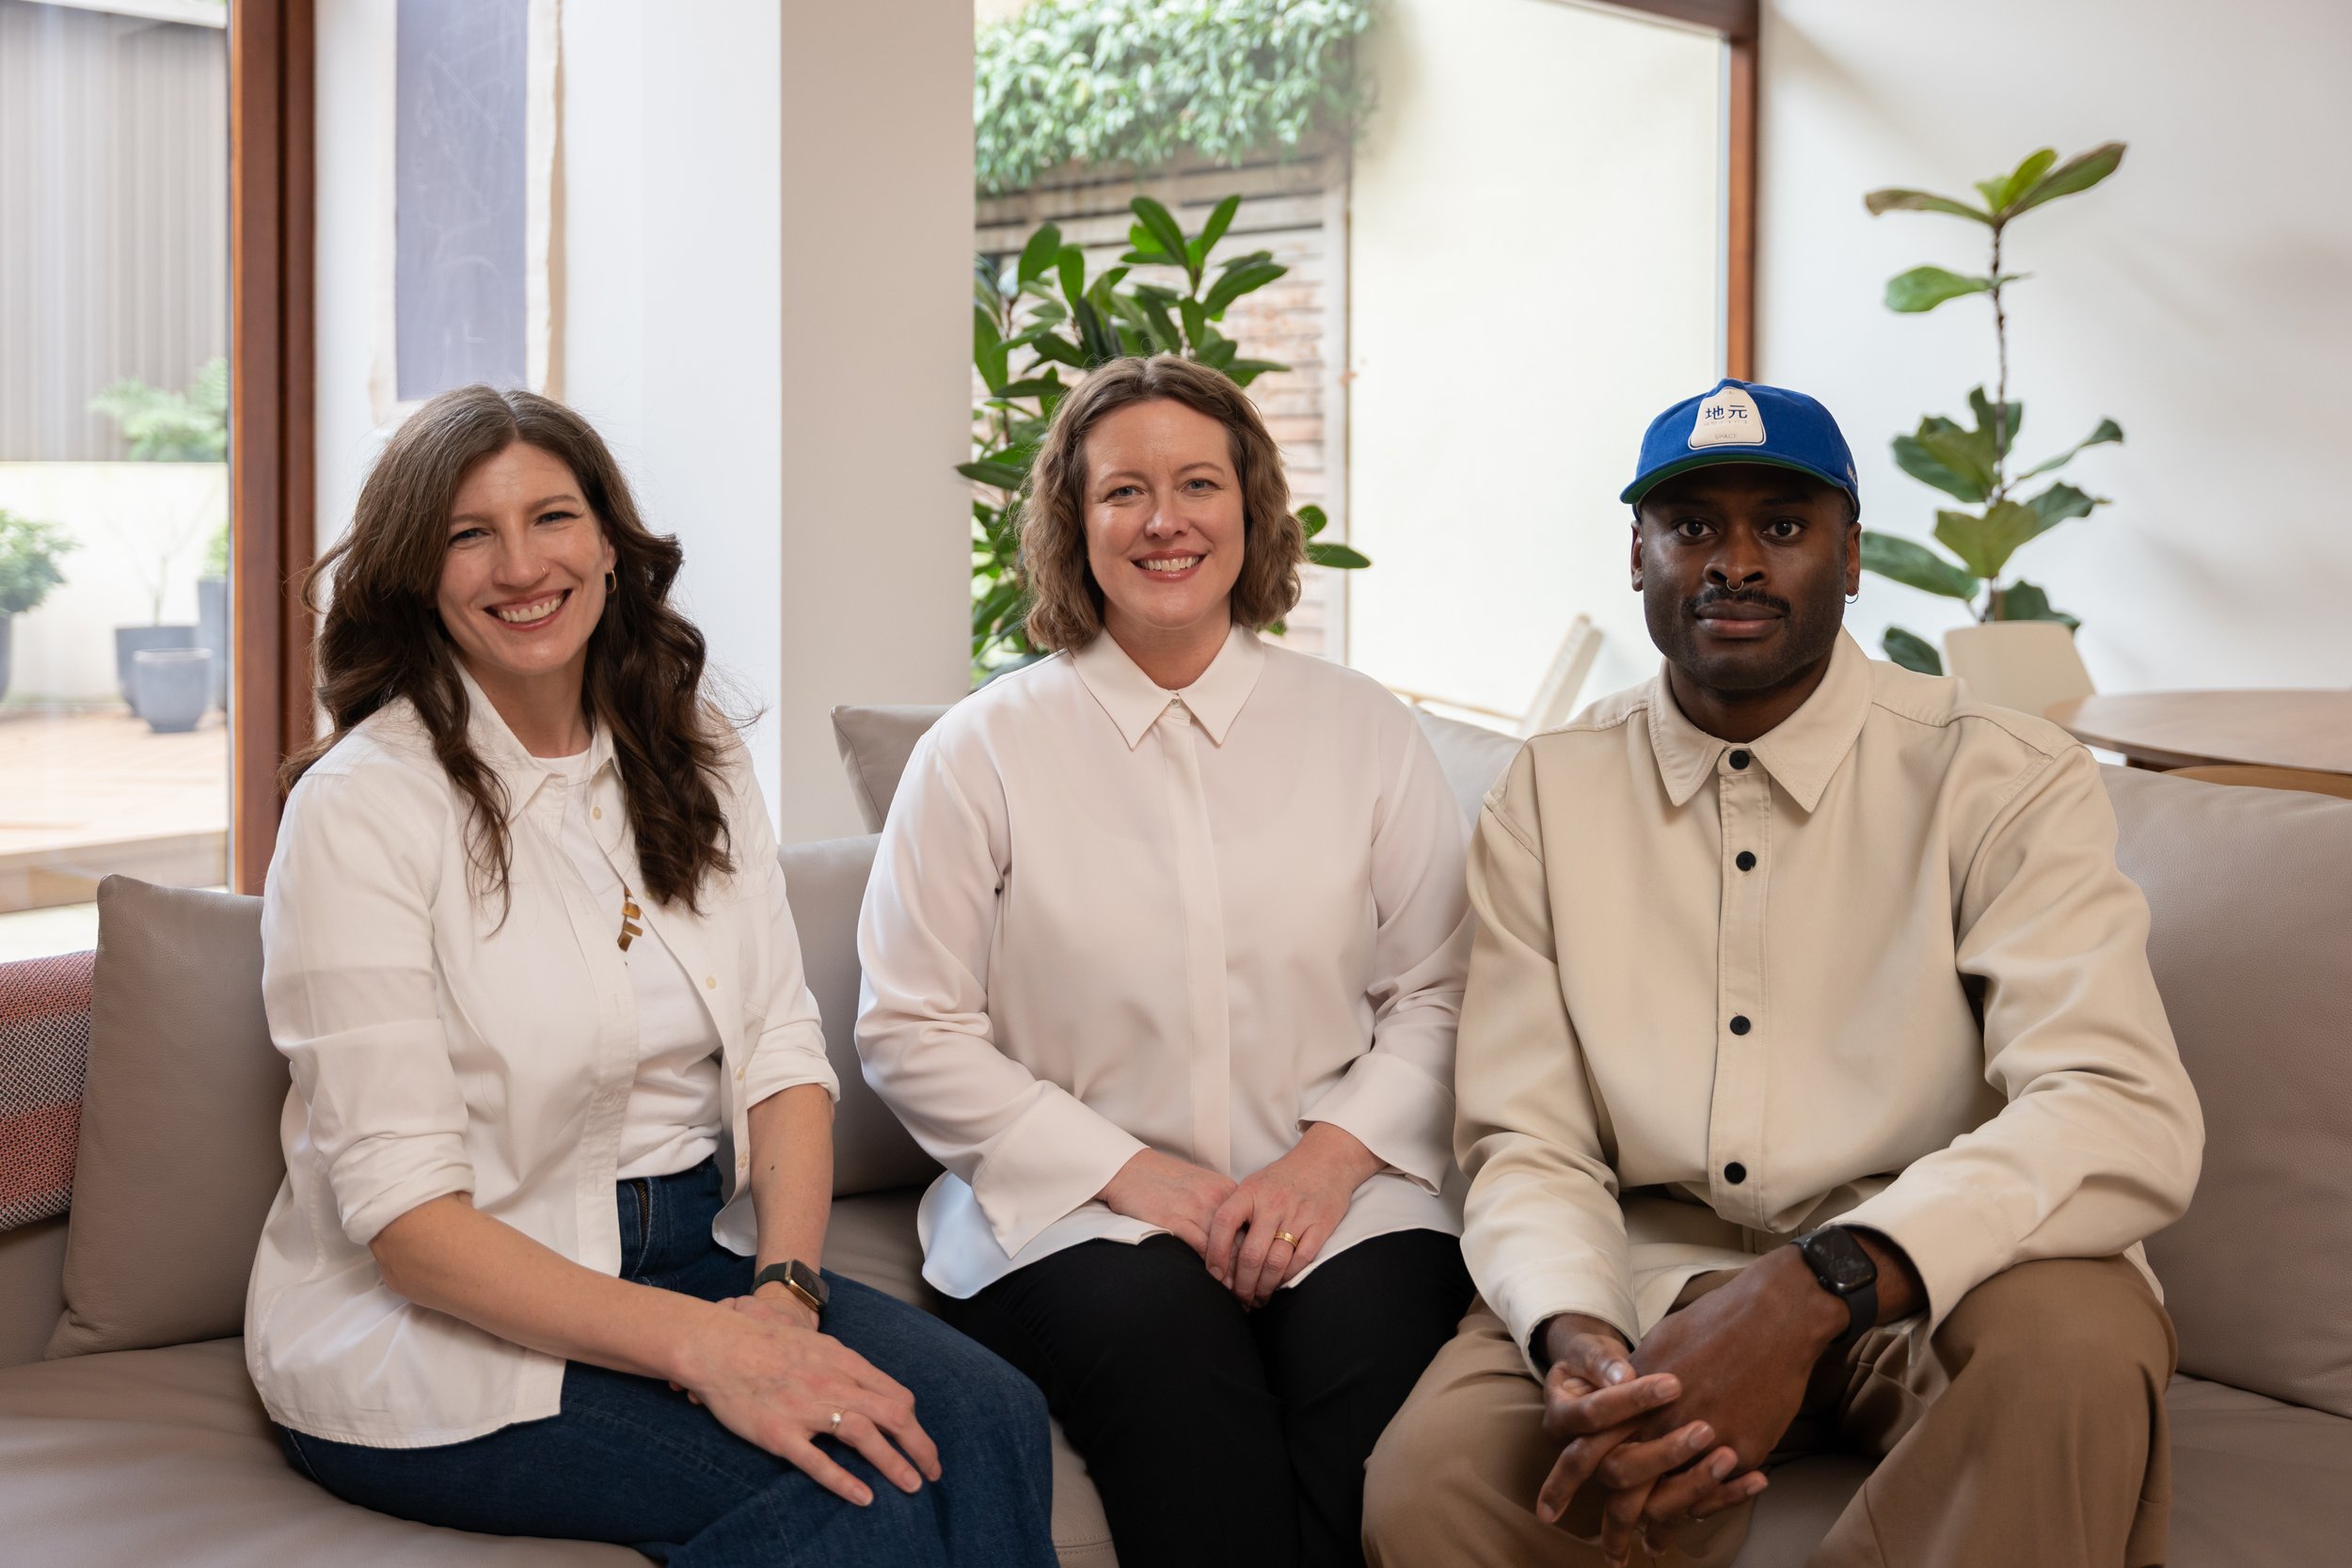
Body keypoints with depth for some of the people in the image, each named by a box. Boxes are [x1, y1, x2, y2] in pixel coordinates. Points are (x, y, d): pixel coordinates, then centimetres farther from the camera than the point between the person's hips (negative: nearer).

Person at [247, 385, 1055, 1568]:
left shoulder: (697, 763, 9)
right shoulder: (360, 805, -11)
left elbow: (782, 1050, 3)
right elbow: (402, 1213, -16)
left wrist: (781, 1294, -16)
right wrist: (700, 1344, -26)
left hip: (698, 1249, 5)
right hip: (443, 1325, -5)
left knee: (987, 1418, -22)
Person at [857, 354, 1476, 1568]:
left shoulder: (1363, 730, 12)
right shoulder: (982, 749, 6)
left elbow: (1439, 994, 9)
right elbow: (912, 1034, 1)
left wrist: (1330, 1158, -9)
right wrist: (1135, 1175, -8)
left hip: (1336, 1196, 2)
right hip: (1078, 1215, -1)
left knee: (1372, 1344, -30)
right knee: (1174, 1364, -33)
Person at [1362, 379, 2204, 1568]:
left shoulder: (2008, 782, -6)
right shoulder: (1546, 796, 3)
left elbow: (2128, 1114, -20)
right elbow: (1525, 1143, -1)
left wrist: (1815, 1290, -35)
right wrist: (1574, 1336, -26)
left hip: (1928, 1279, -1)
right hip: (1646, 1263, 1)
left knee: (2081, 1335, -36)